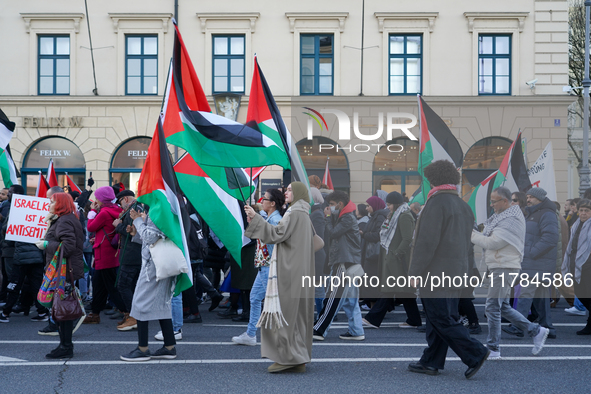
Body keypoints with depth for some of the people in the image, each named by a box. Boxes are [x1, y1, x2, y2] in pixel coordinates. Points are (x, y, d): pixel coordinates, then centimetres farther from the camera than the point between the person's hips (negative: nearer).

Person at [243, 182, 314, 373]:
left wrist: (255, 218, -18)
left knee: (284, 311, -8)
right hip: (298, 271, 10)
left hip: (289, 270, -10)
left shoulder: (295, 213, -10)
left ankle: (287, 357, -7)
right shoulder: (304, 215, 19)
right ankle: (298, 360, 10)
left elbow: (277, 234, -19)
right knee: (296, 312, 8)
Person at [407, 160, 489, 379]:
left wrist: (415, 272, -15)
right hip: (456, 273, 9)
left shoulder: (437, 203, -13)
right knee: (441, 318, 11)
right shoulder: (463, 206, 15)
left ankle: (475, 354, -7)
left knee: (441, 320, -5)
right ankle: (431, 362, 16)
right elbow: (466, 242, 18)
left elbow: (427, 241, -19)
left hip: (436, 271, -9)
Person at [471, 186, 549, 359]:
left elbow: (492, 243, -21)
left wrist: (470, 234, -13)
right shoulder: (502, 217, 16)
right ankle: (536, 331, 24)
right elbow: (490, 239, 15)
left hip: (505, 268, -11)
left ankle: (493, 349, 0)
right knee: (503, 307, 15)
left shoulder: (511, 221, -17)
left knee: (493, 307, -7)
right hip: (497, 267, 11)